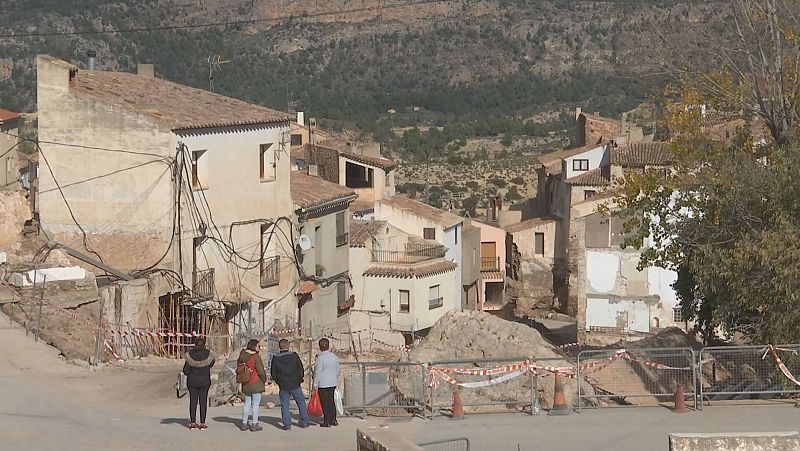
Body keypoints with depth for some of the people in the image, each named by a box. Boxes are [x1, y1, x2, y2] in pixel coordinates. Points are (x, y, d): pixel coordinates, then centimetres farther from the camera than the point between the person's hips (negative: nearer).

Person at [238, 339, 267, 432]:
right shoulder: (256, 357, -16)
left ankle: (244, 424, 17)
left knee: (247, 404, 15)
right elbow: (261, 371, -14)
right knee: (255, 404, 0)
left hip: (246, 385, 7)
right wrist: (264, 379, 4)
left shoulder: (243, 357, 5)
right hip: (256, 384, -7)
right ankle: (254, 424, 0)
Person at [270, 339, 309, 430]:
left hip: (283, 386, 0)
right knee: (301, 402, 15)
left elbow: (273, 374, -3)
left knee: (285, 405, 9)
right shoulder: (294, 356, -9)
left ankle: (287, 424, 5)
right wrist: (299, 379, 14)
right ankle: (304, 422, 18)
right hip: (295, 385, 0)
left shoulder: (276, 359, -7)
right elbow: (301, 370, -4)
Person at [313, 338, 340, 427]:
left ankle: (327, 422, 4)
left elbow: (318, 372, -15)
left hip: (323, 384, -6)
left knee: (325, 403, 1)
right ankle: (333, 420, 20)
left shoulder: (320, 358, -16)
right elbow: (337, 370, 11)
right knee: (331, 401, 16)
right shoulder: (334, 356, 3)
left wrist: (315, 384, -7)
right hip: (333, 383, 6)